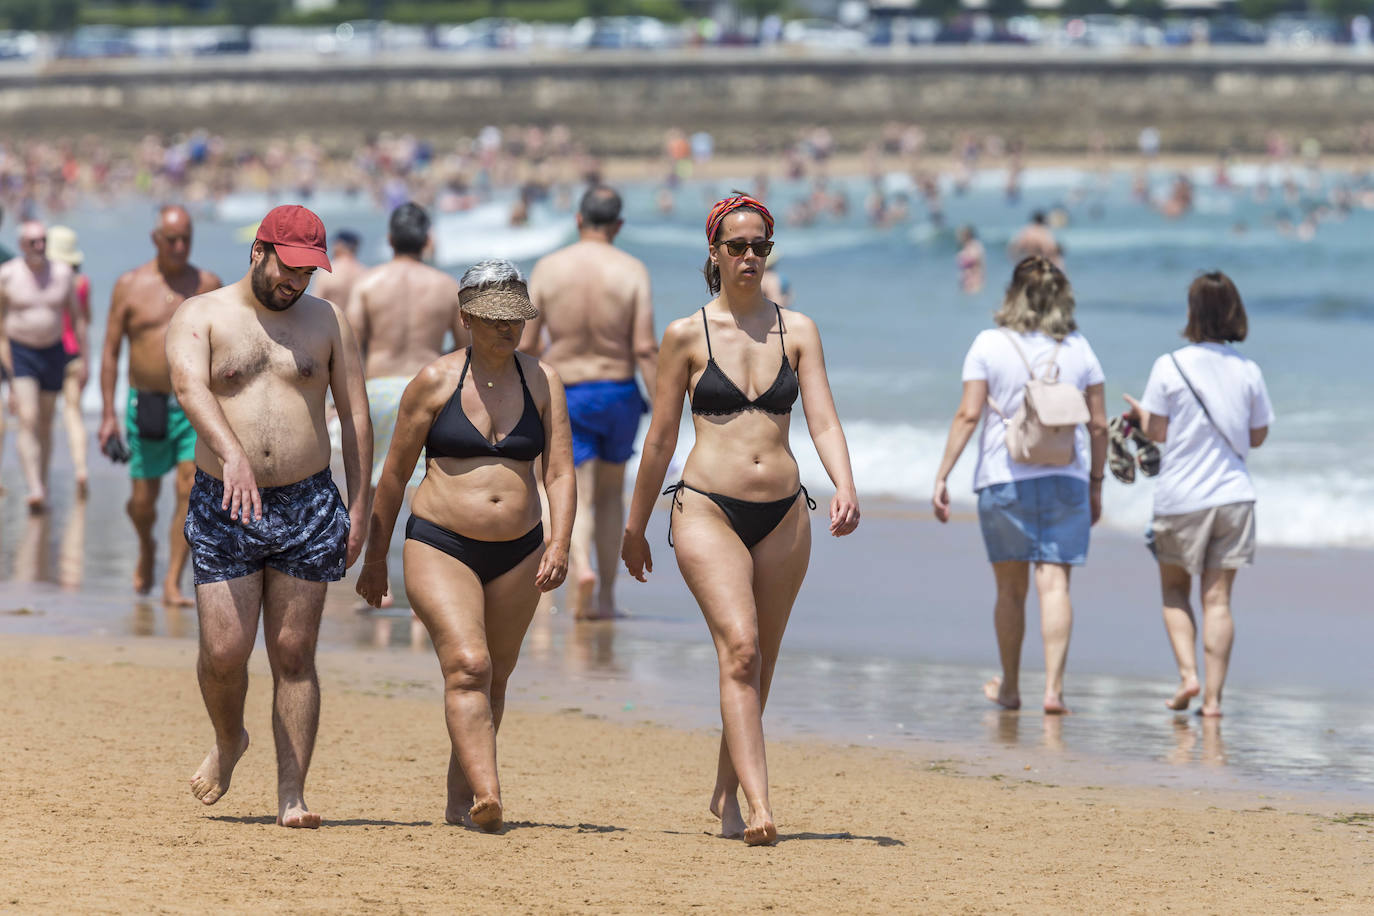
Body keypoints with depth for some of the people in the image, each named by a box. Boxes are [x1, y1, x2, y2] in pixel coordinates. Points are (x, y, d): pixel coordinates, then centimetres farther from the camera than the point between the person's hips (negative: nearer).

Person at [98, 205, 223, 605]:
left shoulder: (208, 285, 4)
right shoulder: (129, 286, 0)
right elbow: (110, 352, 2)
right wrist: (108, 414, -4)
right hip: (147, 404, -1)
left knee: (190, 492, -11)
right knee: (143, 501, 5)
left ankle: (173, 583, -5)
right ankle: (147, 548, 39)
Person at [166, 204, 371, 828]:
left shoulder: (327, 323, 7)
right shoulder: (200, 317, 0)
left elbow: (355, 417, 8)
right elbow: (190, 386, -19)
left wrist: (359, 508, 1)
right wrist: (233, 455, -37)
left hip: (308, 507, 1)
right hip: (223, 511, -1)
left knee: (293, 655, 0)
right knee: (224, 652, -6)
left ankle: (291, 794, 3)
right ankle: (229, 741, 26)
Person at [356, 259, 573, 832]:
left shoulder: (542, 381, 5)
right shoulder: (435, 382, -3)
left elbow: (560, 473, 1)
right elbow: (394, 475, 4)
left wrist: (558, 545, -15)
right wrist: (375, 559, 6)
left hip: (517, 552, 4)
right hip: (440, 547, -4)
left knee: (493, 679, 11)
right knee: (467, 666, -20)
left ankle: (460, 799, 25)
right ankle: (487, 795, -30)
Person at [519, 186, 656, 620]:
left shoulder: (548, 269, -4)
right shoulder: (632, 271, -7)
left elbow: (525, 343, -1)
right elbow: (645, 348, -12)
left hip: (566, 394, -1)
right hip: (619, 392, 1)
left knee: (577, 498, -1)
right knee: (610, 493, 18)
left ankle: (581, 568, -30)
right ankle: (606, 596, 20)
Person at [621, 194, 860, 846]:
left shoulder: (797, 330, 9)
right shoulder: (687, 336, 3)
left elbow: (823, 421, 1)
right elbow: (660, 438, 8)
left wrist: (844, 488, -17)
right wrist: (635, 528, 13)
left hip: (782, 516, 3)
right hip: (707, 509, -3)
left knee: (757, 664, 10)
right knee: (740, 646, -19)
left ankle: (726, 793, 29)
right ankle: (758, 807, -26)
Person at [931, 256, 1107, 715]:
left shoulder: (989, 345, -2)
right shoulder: (1078, 349, 5)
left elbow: (968, 415, -8)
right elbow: (1098, 424, 7)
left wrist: (942, 476, -5)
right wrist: (1096, 485, 17)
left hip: (1004, 477, -1)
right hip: (1066, 477, 1)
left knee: (1011, 588, 11)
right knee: (1055, 584, -2)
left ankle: (1010, 687, 22)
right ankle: (1053, 687, -12)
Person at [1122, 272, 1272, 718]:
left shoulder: (1169, 367, -8)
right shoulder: (1248, 372, -1)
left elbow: (1158, 431, -5)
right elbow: (1258, 436, 7)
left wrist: (1139, 412, 15)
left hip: (1181, 497, -2)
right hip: (1234, 494, 2)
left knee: (1175, 590, 15)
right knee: (1218, 599, 5)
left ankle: (1188, 675, -1)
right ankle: (1213, 695, 1)